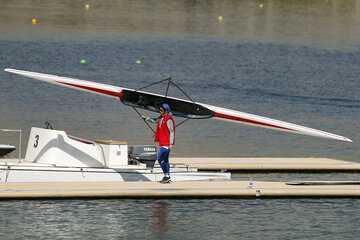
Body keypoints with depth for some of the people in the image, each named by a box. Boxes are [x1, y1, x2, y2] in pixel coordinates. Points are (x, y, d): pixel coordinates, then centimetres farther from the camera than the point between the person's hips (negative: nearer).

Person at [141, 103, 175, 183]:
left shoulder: (168, 120, -17)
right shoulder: (162, 117, 12)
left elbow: (172, 132, -19)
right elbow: (154, 120, 30)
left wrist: (171, 144, -22)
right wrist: (146, 118, 19)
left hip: (167, 143, -10)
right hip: (163, 143, 10)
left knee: (160, 159, -12)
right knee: (165, 160, 11)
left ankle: (166, 176, -8)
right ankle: (168, 178, 14)